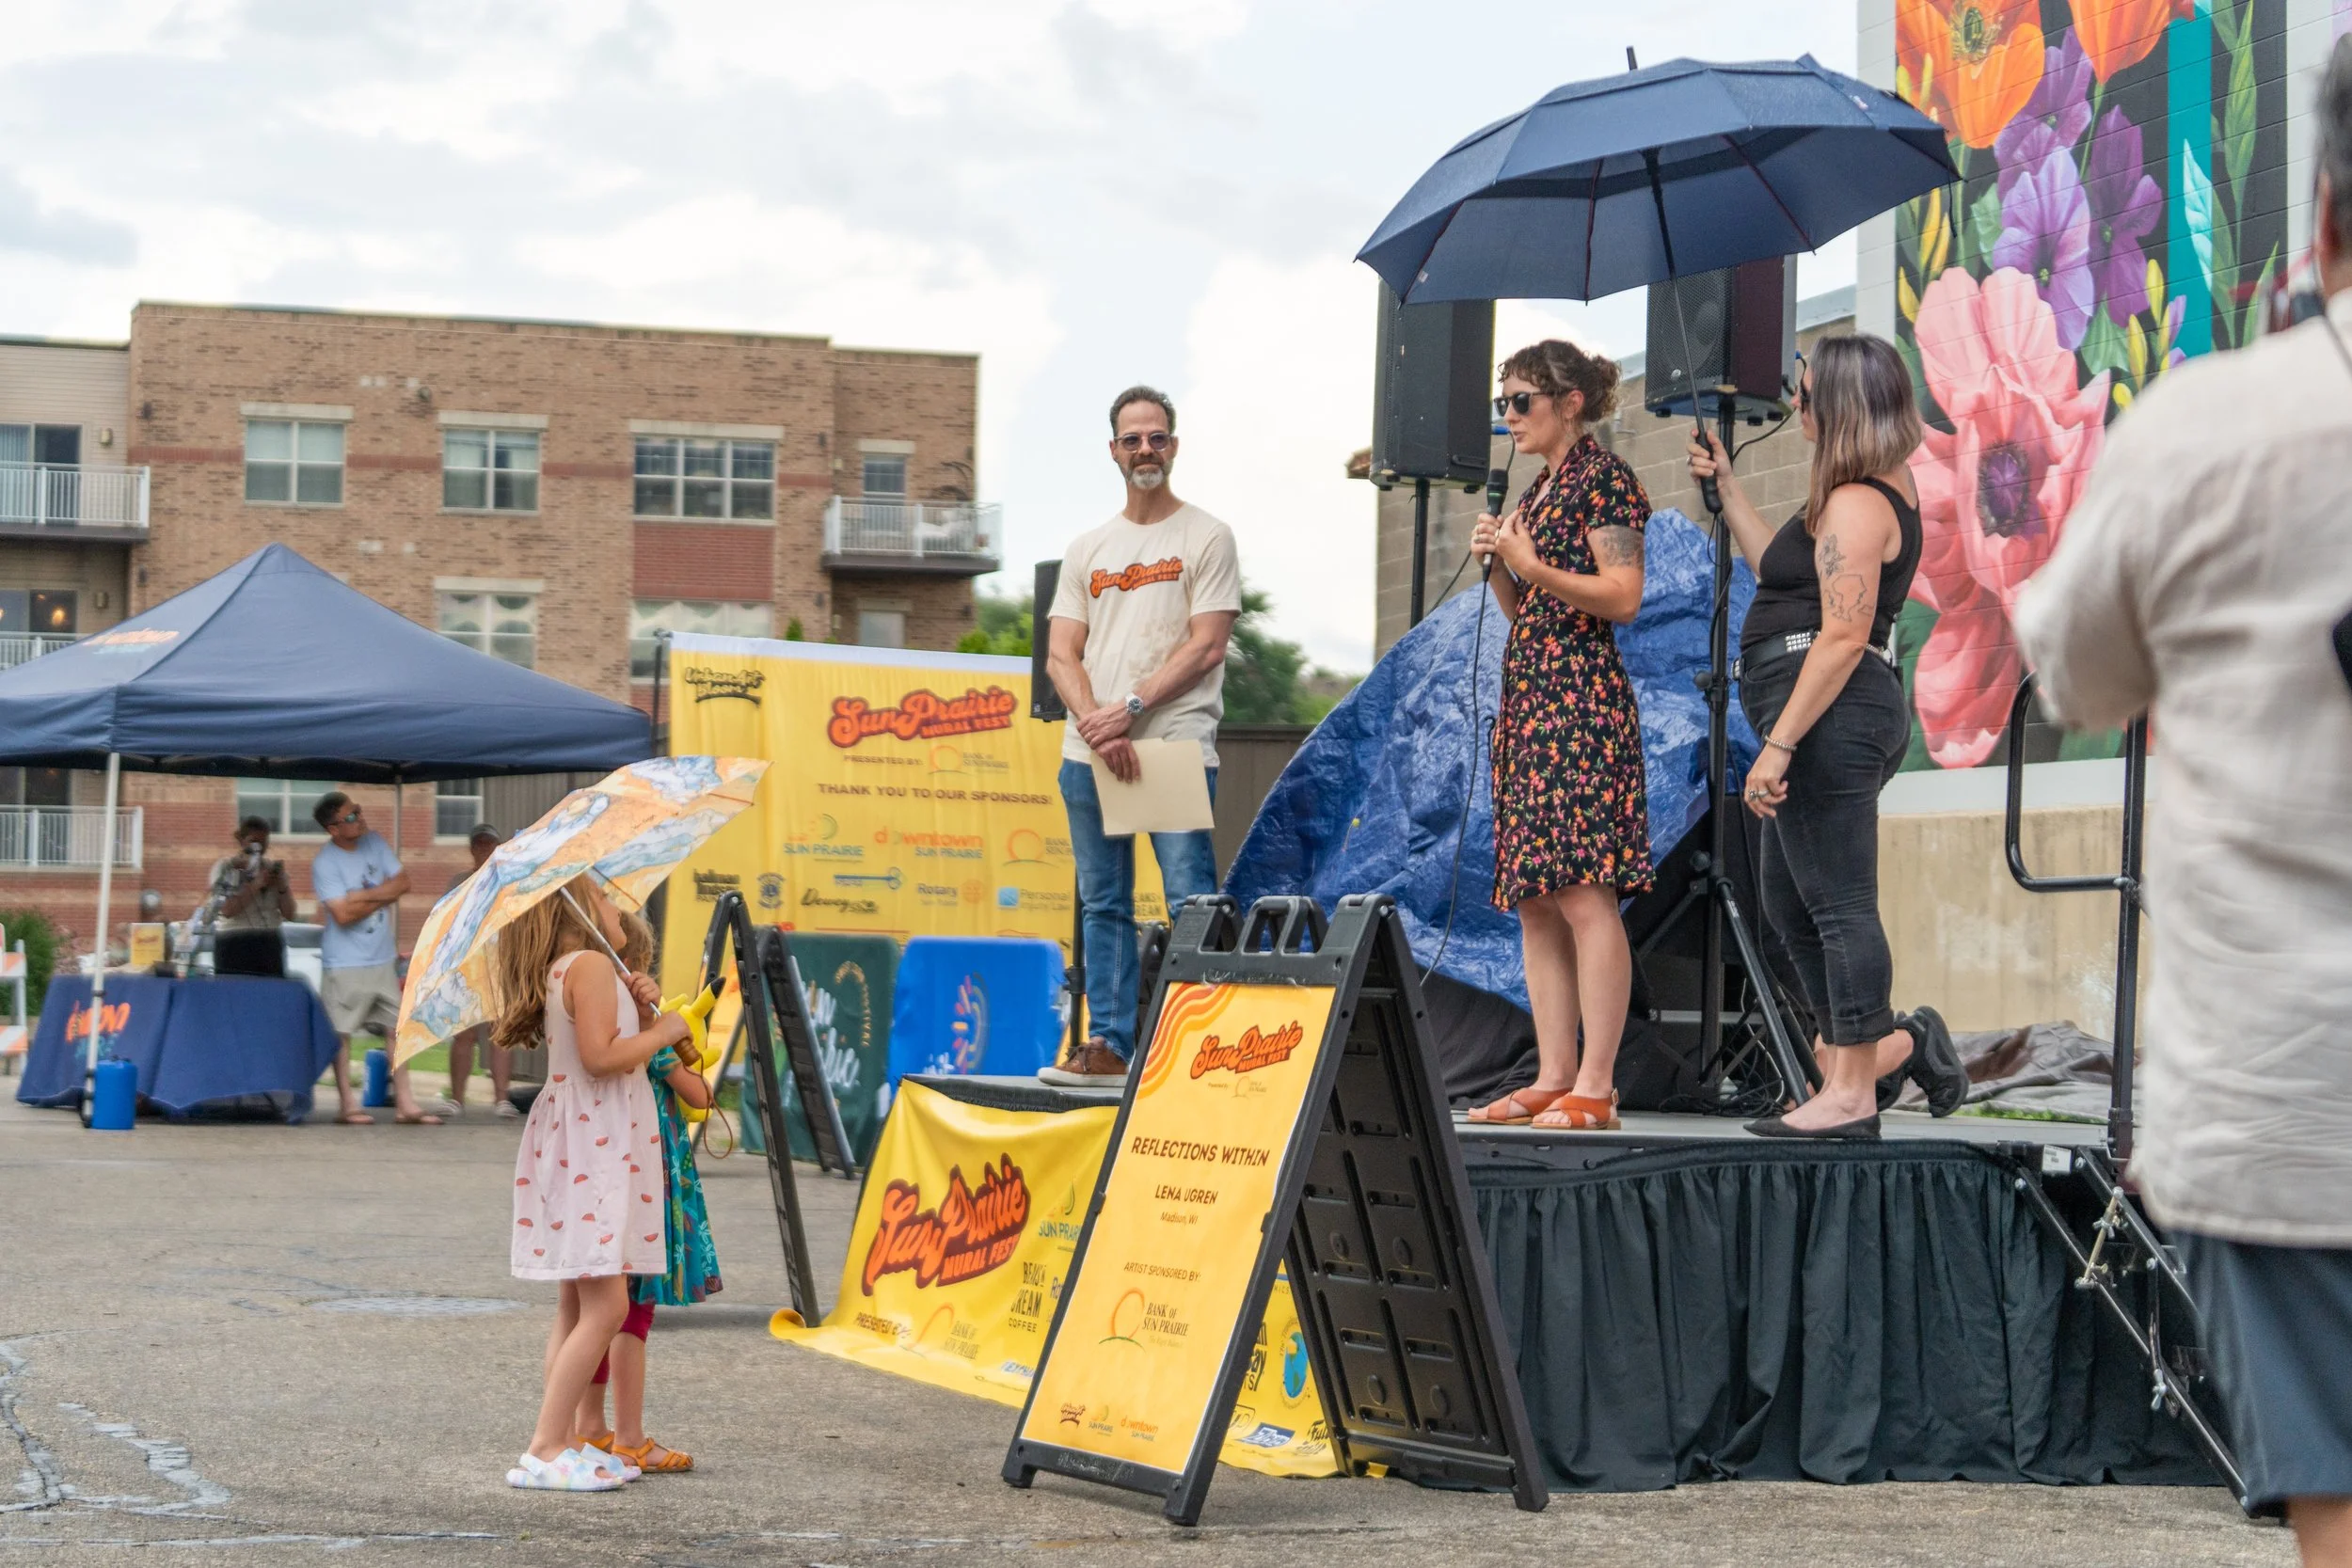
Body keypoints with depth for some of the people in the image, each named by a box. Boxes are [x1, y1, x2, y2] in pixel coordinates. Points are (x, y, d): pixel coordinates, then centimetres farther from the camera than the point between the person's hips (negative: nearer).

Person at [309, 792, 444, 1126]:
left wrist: (365, 896, -13)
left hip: (383, 959, 6)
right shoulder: (324, 863, -15)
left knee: (398, 1028, 7)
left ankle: (404, 1104, 11)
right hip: (345, 964, -6)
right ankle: (347, 1106, 5)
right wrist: (382, 898, -8)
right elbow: (344, 914, -21)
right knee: (341, 1033, -1)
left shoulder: (375, 843, 5)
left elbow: (402, 882, 1)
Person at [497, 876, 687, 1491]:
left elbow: (619, 1050, 17)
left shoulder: (564, 972, 18)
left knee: (578, 1306, 13)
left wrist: (640, 1012, 2)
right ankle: (545, 1451, -15)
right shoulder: (591, 964, -12)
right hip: (594, 1146, -11)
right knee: (605, 1307, -13)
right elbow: (601, 1057, -22)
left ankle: (561, 1440, 15)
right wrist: (661, 1030, -9)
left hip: (585, 1146, 11)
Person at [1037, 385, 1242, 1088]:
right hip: (1088, 754, 5)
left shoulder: (1205, 537, 3)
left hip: (1175, 746, -5)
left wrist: (1131, 709, -13)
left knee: (1191, 903, -9)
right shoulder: (1089, 549, 17)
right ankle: (1108, 1047, 9)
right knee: (1103, 905, 6)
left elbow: (1204, 647, -6)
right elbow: (1061, 656, 10)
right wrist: (1095, 724, -8)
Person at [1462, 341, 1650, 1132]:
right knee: (1535, 902, 5)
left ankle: (1595, 1087, -14)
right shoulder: (1538, 490, 21)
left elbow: (1624, 596, -13)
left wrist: (1532, 567, -18)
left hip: (1582, 695, -10)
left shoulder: (1603, 478, -5)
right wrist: (1497, 567, 5)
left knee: (1583, 894, -13)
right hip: (1526, 696, 10)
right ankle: (1553, 1078, 7)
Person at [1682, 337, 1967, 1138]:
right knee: (1788, 902, 17)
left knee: (1837, 904, -8)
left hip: (1829, 716, -11)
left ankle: (1852, 1095, -5)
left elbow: (1842, 637, -22)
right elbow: (1781, 570, 30)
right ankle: (1895, 1042, 18)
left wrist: (1778, 744, -24)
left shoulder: (1856, 504, -14)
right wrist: (1726, 486, 30)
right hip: (1835, 718, 11)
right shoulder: (1882, 488, 19)